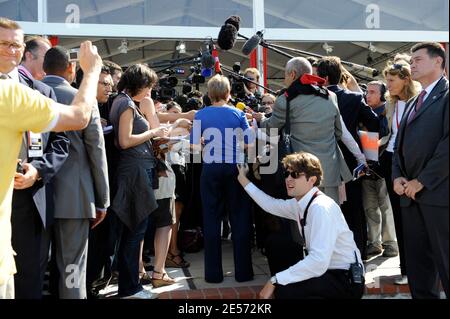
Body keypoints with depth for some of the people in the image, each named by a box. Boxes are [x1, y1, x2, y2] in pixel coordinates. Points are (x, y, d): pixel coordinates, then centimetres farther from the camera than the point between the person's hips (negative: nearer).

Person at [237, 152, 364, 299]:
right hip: (324, 270, 9)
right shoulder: (299, 203, 2)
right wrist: (243, 180, 26)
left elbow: (319, 262, -33)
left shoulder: (321, 208, -25)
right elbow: (271, 205, 22)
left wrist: (275, 281, -27)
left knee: (283, 289, -29)